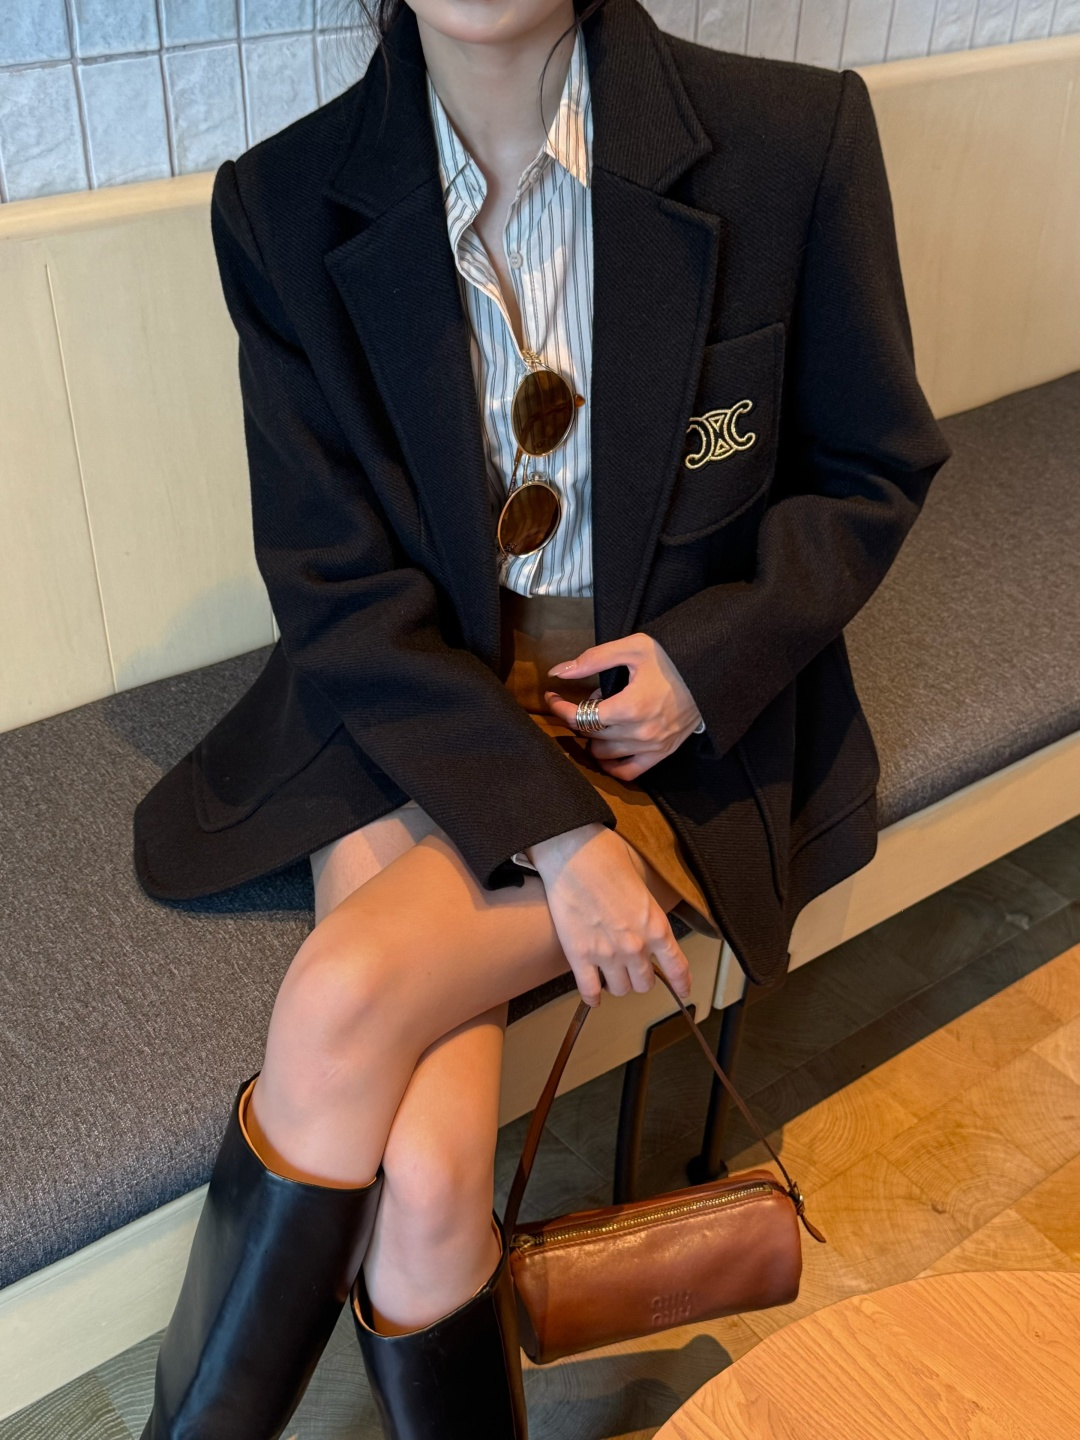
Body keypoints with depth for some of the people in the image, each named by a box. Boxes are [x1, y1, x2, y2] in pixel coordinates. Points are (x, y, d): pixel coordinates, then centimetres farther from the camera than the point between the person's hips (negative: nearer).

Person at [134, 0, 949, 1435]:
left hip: (684, 721, -1)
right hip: (404, 711, 2)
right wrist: (549, 827, -17)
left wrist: (710, 657, -13)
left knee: (345, 1003, -24)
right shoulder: (284, 206, -5)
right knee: (417, 1187, -21)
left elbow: (873, 471, 4)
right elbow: (336, 590, -6)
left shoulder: (795, 139, -8)